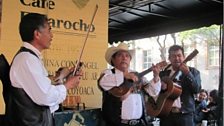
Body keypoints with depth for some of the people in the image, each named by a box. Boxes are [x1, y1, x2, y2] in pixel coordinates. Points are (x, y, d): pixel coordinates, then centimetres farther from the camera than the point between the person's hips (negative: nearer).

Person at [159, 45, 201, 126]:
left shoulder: (193, 72, 6)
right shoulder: (162, 73, 10)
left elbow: (197, 89, -8)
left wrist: (188, 74, -21)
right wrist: (161, 88, -14)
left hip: (185, 114, -2)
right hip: (166, 114, 2)